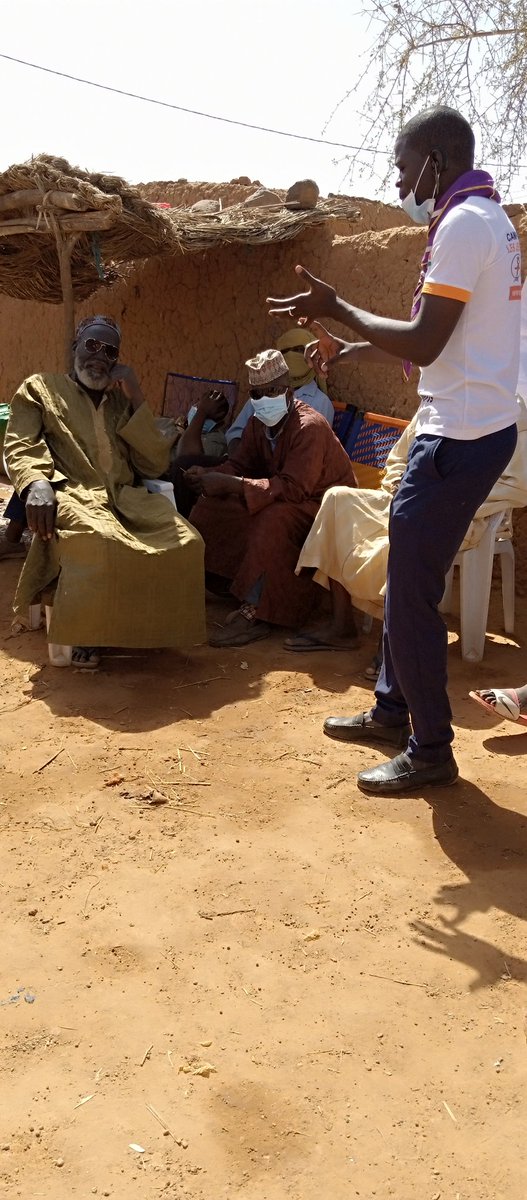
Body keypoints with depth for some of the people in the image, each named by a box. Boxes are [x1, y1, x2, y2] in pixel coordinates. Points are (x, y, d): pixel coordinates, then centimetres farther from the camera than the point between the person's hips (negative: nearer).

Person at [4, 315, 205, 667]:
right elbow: (20, 447, 1)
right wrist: (37, 483, -22)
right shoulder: (40, 388, 17)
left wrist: (136, 398, 5)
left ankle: (151, 626, -7)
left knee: (185, 542, -25)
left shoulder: (123, 401, 25)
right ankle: (85, 632, -16)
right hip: (73, 496, -4)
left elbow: (156, 464, 12)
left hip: (126, 499, 4)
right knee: (99, 542, -39)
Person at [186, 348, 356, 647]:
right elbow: (241, 464, 7)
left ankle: (255, 613, -34)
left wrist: (230, 484, -38)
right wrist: (212, 475, -17)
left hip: (323, 503, -8)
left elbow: (293, 488, -34)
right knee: (210, 507, -6)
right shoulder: (258, 424, 1)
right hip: (283, 498, 8)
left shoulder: (310, 426, -24)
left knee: (275, 519, -39)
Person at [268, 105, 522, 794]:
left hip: (458, 438, -10)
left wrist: (338, 309, -9)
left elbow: (424, 345, -20)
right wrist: (353, 350, 22)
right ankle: (392, 711, 31)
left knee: (411, 594, -3)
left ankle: (430, 751, 9)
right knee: (407, 577, 18)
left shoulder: (463, 224, -14)